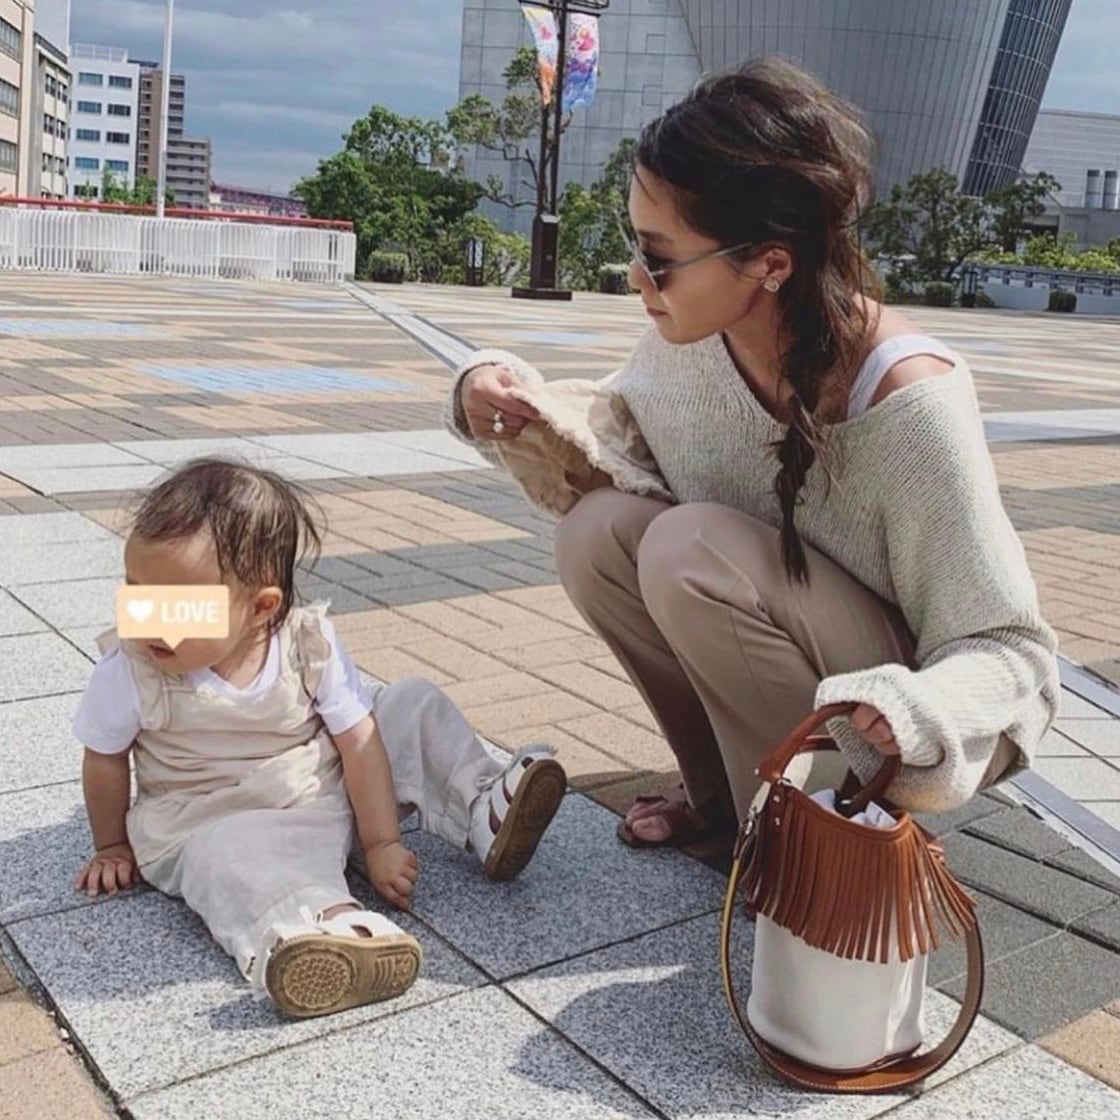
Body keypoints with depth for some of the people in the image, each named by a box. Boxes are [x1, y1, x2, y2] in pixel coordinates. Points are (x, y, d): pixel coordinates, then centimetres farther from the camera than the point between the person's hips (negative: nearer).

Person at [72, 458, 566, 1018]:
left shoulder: (310, 645, -18)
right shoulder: (129, 671, -19)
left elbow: (358, 742, -12)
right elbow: (105, 759, -2)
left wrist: (381, 843, -11)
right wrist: (112, 847, 10)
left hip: (329, 791, 3)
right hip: (215, 821, -3)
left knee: (414, 706, -1)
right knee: (226, 855, -38)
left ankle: (484, 810, 1)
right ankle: (305, 926, -64)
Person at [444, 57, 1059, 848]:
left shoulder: (910, 399, -31)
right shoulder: (697, 334, -15)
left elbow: (1011, 651, -24)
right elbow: (624, 424, 6)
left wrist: (912, 717, -45)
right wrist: (521, 403, -15)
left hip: (878, 737, -6)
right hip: (773, 676, 6)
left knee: (691, 549, -28)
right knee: (599, 531, -16)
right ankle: (728, 789, 3)